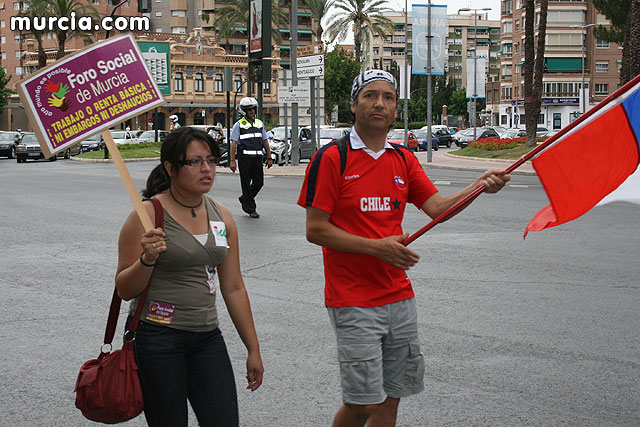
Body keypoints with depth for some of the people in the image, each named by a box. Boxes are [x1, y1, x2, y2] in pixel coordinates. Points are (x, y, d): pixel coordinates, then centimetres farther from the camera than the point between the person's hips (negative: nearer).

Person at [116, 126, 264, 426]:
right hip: (157, 338, -5)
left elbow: (233, 288, 12)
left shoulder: (222, 217, 7)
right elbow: (124, 290, -7)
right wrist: (147, 260, -27)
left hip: (207, 337, 5)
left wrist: (253, 349, 12)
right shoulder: (148, 216, -10)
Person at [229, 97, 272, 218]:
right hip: (244, 157, -5)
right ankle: (251, 209, 6)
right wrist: (232, 161, -13)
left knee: (259, 182, 4)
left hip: (257, 157, 5)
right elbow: (233, 143, -6)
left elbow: (265, 141, 15)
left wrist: (269, 158, 11)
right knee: (246, 183, 0)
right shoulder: (239, 125, -2)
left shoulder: (259, 123, 13)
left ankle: (244, 199, 27)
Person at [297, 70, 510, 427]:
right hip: (353, 301, -6)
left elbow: (437, 207, 3)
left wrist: (478, 187, -15)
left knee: (391, 398, 10)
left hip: (399, 297, 6)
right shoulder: (332, 158, -8)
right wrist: (377, 247, -18)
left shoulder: (404, 160, 11)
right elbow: (315, 230, -10)